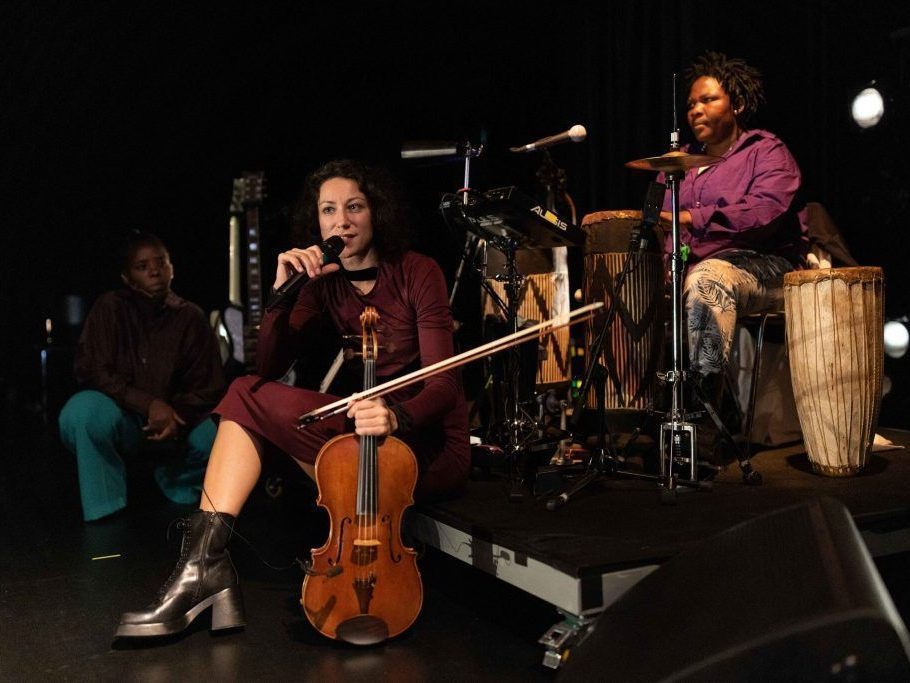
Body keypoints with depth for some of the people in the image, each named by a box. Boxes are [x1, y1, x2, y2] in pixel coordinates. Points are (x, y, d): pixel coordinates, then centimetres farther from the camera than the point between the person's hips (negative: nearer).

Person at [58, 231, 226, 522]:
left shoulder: (190, 317, -2)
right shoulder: (109, 308, -7)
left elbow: (208, 387, -3)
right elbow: (91, 371, -14)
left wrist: (177, 417, -23)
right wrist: (148, 404, -25)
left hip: (172, 424, 2)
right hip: (121, 418, -2)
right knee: (83, 410, -34)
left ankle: (177, 488, 11)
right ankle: (106, 509, -11)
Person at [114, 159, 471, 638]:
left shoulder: (418, 273, -9)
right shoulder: (326, 282, 6)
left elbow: (444, 384, -17)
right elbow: (267, 369, -2)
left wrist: (397, 416, -38)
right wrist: (283, 292, -16)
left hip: (430, 446, -6)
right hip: (372, 432, 6)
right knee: (248, 392, -12)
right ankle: (205, 561, -22)